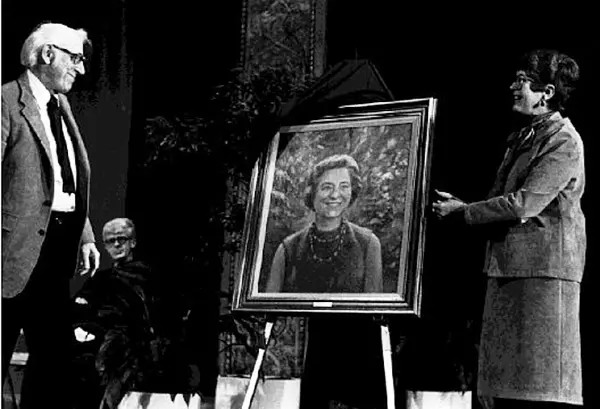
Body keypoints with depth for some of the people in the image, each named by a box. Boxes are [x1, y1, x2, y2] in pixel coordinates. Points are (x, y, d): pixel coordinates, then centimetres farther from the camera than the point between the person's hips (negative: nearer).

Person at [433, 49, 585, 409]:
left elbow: (524, 204, -18)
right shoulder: (522, 138, 18)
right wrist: (466, 207, 5)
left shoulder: (564, 143, -11)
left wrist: (464, 212, -10)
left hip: (544, 270, -9)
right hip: (507, 266, 9)